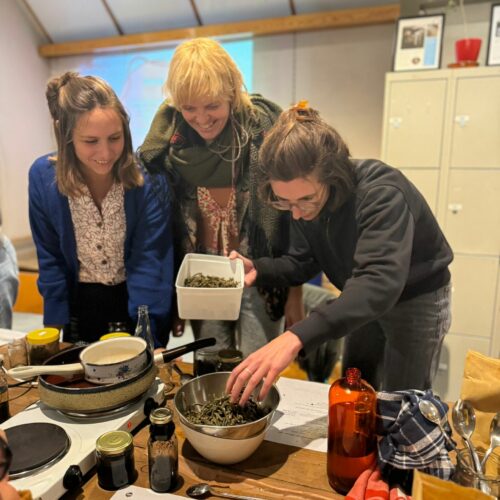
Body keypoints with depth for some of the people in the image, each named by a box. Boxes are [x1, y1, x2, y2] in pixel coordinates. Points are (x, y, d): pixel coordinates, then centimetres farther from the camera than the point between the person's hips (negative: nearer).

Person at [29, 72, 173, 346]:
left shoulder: (148, 177, -21)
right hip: (80, 302, 2)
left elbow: (151, 260, -20)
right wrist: (56, 324, -4)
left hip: (139, 300, -2)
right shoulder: (43, 176, -14)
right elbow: (50, 259, -4)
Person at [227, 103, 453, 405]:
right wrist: (257, 270, -26)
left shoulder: (381, 194, -36)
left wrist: (297, 337, -61)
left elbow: (381, 281, -50)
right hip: (364, 302, 6)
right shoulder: (305, 199, -15)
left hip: (416, 300, -6)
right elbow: (304, 263, -5)